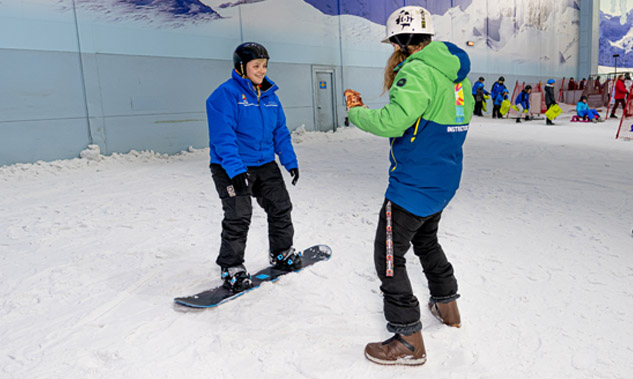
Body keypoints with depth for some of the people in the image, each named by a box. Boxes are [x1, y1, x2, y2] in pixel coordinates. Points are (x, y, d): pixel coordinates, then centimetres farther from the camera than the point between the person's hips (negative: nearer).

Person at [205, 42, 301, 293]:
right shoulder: (226, 94, -13)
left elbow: (280, 131, 15)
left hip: (265, 164, 7)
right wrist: (235, 170, -29)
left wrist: (290, 161, 9)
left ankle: (282, 253, 31)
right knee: (238, 217, -10)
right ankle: (231, 268, 7)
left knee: (281, 207, 10)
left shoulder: (269, 95, 9)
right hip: (231, 167, -7)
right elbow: (223, 137, -21)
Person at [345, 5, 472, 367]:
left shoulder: (417, 71, -19)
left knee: (389, 256, 1)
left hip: (414, 184, -10)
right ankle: (447, 306, 44)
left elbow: (393, 121, -29)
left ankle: (409, 340, 9)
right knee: (426, 240, 30)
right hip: (445, 179, 10)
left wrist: (356, 112, -11)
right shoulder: (457, 73, 10)